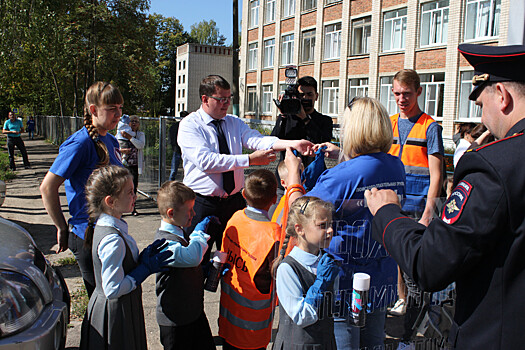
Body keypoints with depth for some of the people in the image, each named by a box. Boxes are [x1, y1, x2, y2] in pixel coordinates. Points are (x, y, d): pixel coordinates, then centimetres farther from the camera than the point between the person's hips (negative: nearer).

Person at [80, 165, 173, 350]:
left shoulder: (104, 226, 2)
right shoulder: (112, 240, -28)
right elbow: (113, 290, -27)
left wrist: (143, 257, -4)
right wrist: (147, 268, -20)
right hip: (115, 314, -9)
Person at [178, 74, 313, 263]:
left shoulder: (234, 122, 9)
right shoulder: (189, 125, -8)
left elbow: (257, 140, -9)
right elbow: (206, 161, -22)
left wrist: (293, 144, -26)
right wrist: (249, 160, -25)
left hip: (234, 201, 5)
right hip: (202, 203, -5)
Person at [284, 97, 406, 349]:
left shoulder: (341, 176, -24)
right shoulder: (397, 167, -3)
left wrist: (292, 169, -2)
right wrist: (342, 156, 20)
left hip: (344, 281, -6)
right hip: (383, 281, 7)